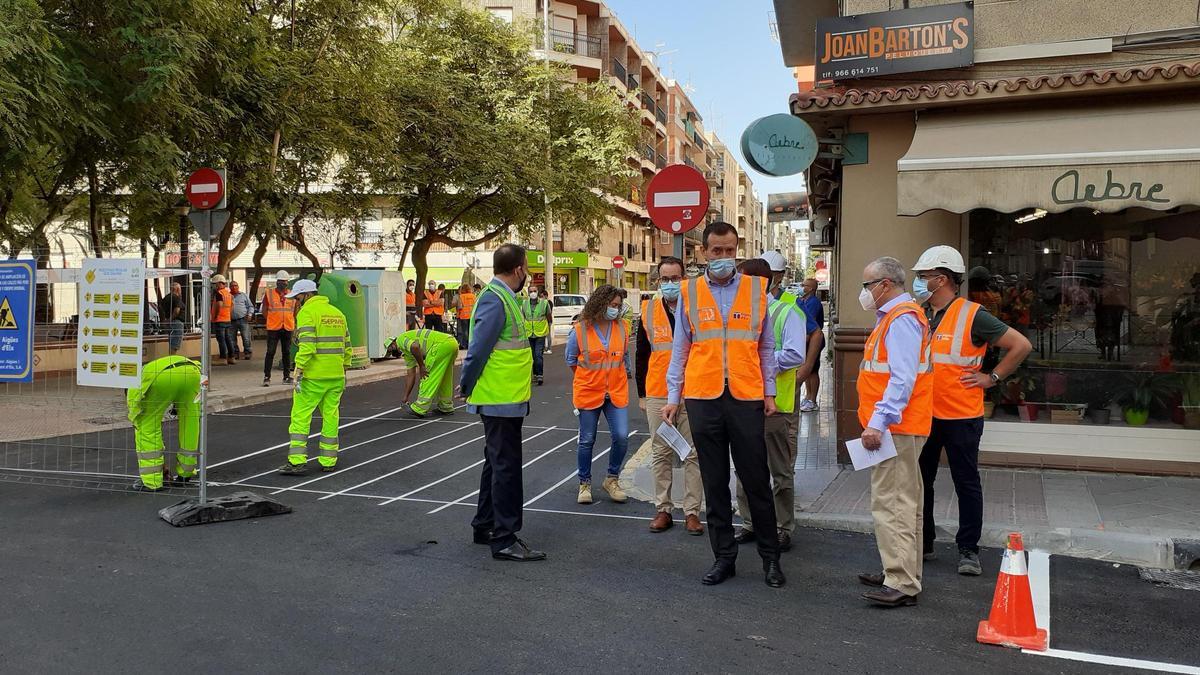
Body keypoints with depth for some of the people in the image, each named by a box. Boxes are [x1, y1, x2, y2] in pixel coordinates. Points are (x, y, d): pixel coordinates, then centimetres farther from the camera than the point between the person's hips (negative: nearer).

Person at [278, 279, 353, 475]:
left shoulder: (307, 312, -7)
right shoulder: (337, 312, 15)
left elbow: (306, 346, -18)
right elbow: (347, 347, 16)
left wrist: (299, 372, -15)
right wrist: (343, 371, 21)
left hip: (313, 376, -7)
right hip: (336, 375, 7)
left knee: (300, 417, 0)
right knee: (330, 417, 11)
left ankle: (297, 462, -3)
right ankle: (329, 461, 15)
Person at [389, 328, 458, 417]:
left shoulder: (401, 339, 5)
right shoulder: (408, 353, 30)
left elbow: (415, 347, -19)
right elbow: (410, 375, 30)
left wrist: (421, 366, -8)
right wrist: (406, 397, 30)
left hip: (442, 344, -10)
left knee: (427, 376, -2)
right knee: (444, 378, 22)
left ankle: (420, 409, 0)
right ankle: (446, 406, 29)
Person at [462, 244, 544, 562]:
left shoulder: (503, 298, 13)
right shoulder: (494, 300, -19)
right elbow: (478, 349, -22)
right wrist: (468, 388, -12)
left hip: (505, 399, 10)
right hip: (501, 400, -10)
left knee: (497, 463, 19)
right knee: (506, 466, -4)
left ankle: (485, 526, 32)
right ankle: (504, 540, 3)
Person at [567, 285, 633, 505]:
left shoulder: (620, 328, -1)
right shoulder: (579, 330, -10)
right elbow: (571, 360, 6)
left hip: (616, 393, 2)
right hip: (588, 393, -2)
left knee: (621, 437, -7)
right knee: (587, 440, 8)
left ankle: (612, 479, 15)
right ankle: (585, 483, 25)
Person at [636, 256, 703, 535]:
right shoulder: (648, 310, 6)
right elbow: (642, 355, 11)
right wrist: (641, 394, 9)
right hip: (657, 395, 2)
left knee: (693, 455, 3)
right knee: (660, 454, 8)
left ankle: (692, 512, 11)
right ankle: (663, 510, 18)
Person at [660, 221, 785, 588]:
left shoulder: (756, 289, 6)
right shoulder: (689, 292, 6)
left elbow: (766, 346, 11)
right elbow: (680, 348, 9)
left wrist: (769, 392, 7)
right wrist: (673, 396, 5)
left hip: (746, 398, -1)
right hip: (703, 398, 1)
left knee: (756, 480, 5)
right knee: (714, 483, 9)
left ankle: (770, 556, 20)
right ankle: (724, 556, 21)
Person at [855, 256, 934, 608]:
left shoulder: (902, 319, -15)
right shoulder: (894, 317, 18)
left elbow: (903, 379, -25)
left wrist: (878, 422, -27)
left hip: (895, 428, -11)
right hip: (896, 427, 11)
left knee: (891, 503, -10)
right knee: (902, 502, 16)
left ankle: (902, 583, -6)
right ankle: (902, 572, 27)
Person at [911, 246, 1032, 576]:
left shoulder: (972, 315, -12)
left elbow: (1021, 345, -10)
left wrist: (992, 378, -9)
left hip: (960, 416, -6)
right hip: (923, 415, 6)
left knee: (966, 483, 6)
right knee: (920, 480, 12)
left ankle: (968, 550, 17)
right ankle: (922, 542, 26)